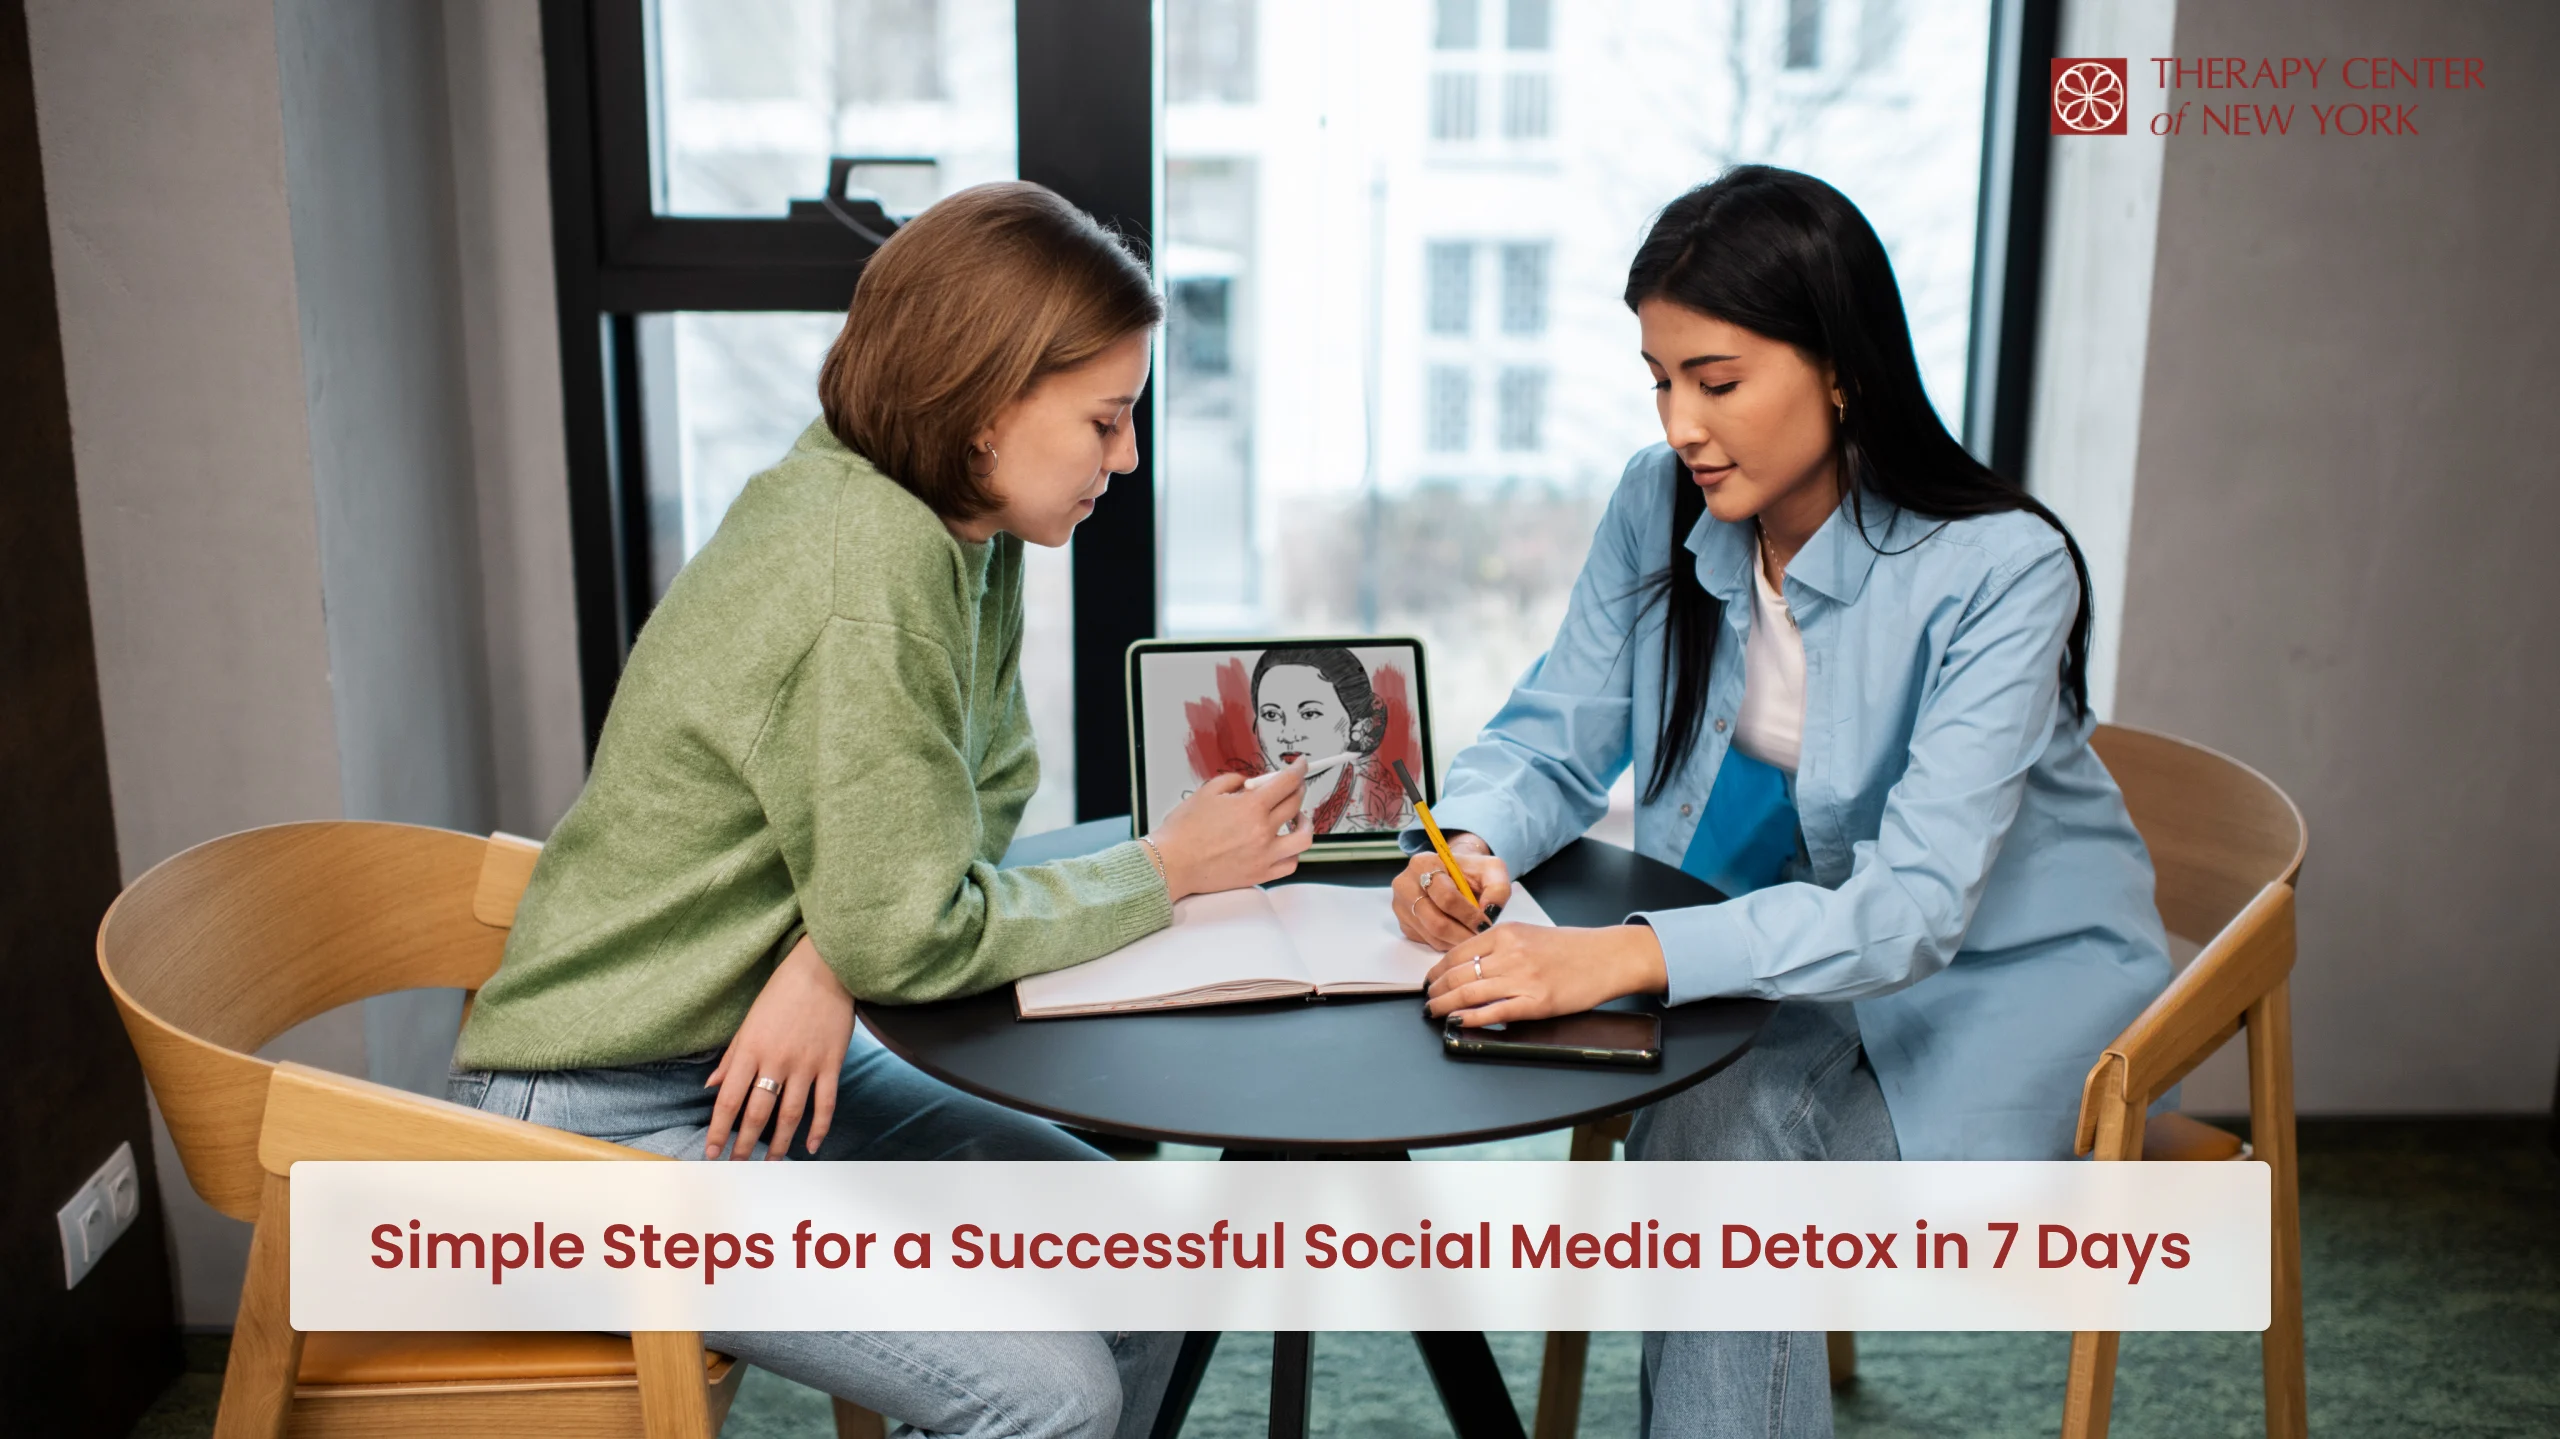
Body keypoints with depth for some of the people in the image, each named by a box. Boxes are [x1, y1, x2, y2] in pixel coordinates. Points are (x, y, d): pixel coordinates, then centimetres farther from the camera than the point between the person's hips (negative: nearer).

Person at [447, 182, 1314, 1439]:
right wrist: (1167, 868, -11)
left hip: (774, 1056, 9)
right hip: (613, 1117, -9)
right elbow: (910, 934, -23)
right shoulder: (869, 568, -27)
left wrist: (829, 958, -13)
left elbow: (989, 787, 6)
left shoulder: (967, 533, 1)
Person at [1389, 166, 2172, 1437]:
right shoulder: (1659, 507, -8)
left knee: (1723, 1145, -26)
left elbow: (1917, 903, -32)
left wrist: (1626, 956, -45)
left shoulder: (2000, 568, -24)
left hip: (2001, 982, -3)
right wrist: (1473, 844, -26)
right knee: (1703, 1138, -27)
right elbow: (1555, 735, -2)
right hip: (1785, 959, 4)